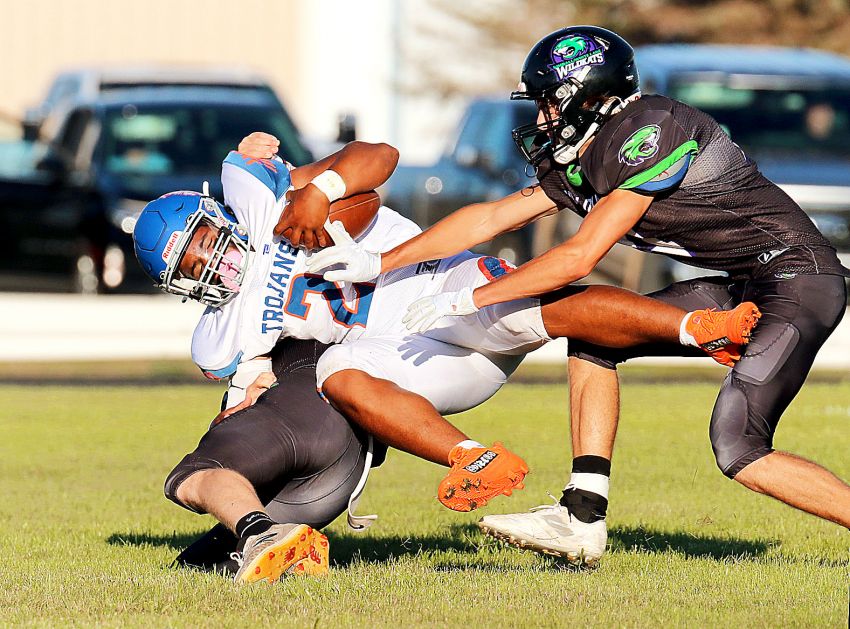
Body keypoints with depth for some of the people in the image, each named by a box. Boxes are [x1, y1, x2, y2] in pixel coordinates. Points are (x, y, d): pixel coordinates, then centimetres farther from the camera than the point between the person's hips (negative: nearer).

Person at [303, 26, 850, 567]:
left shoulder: (651, 132, -19)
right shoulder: (582, 162, 9)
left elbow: (580, 258, -20)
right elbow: (491, 218, 15)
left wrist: (470, 299, -16)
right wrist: (380, 262, 14)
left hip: (800, 278, -10)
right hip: (741, 289, 10)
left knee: (737, 450, -19)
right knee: (592, 335, 6)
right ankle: (583, 519, 1)